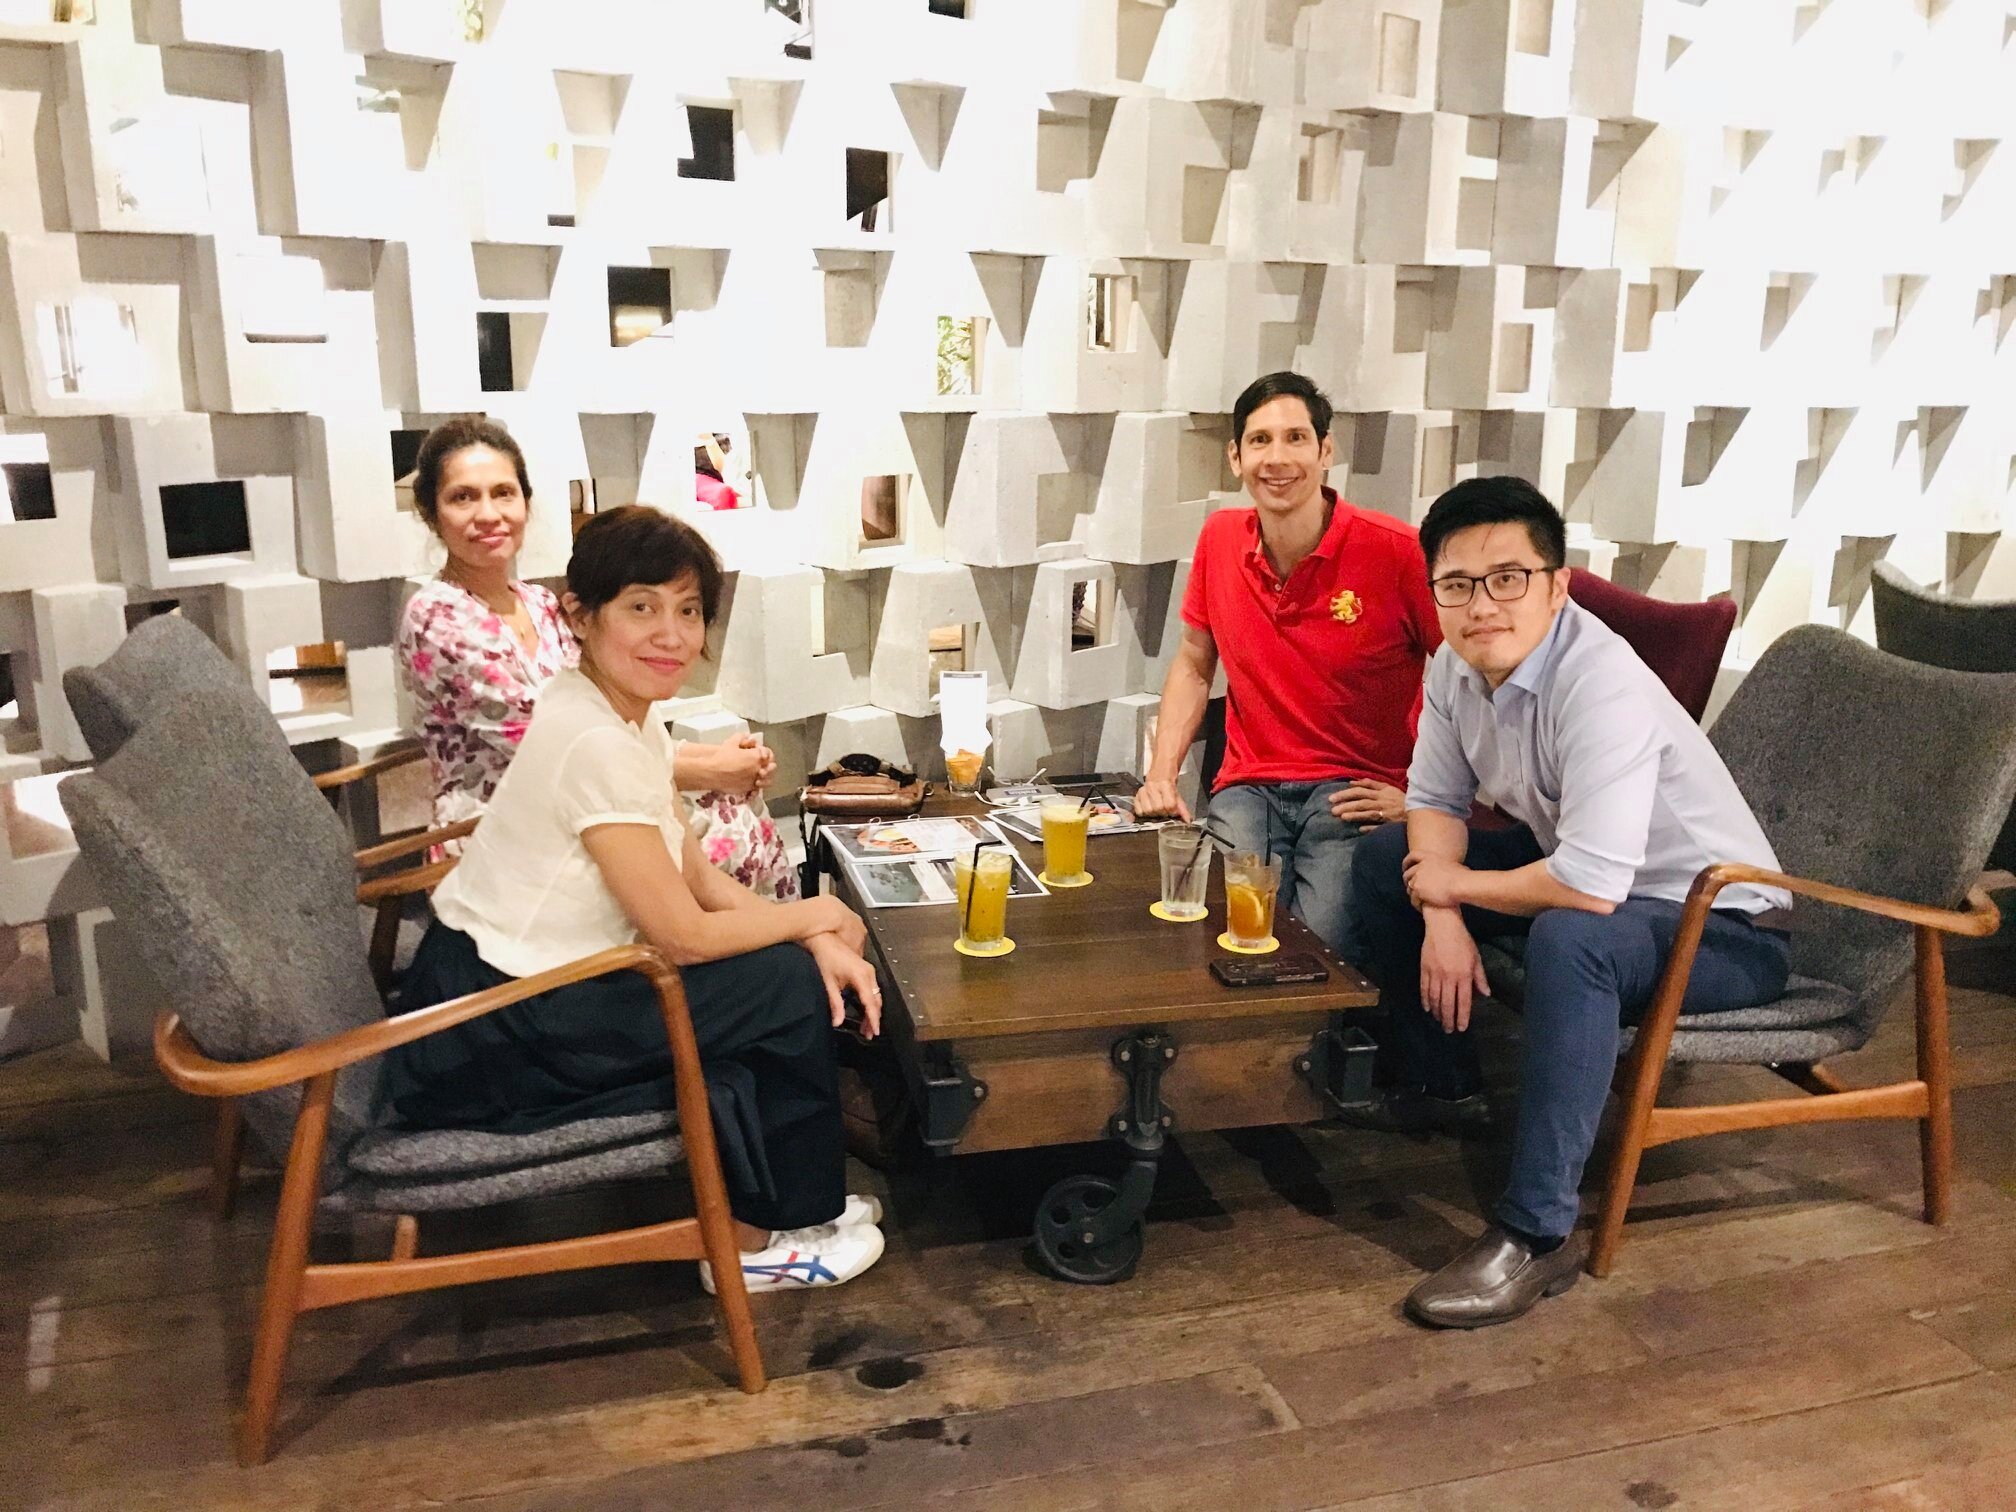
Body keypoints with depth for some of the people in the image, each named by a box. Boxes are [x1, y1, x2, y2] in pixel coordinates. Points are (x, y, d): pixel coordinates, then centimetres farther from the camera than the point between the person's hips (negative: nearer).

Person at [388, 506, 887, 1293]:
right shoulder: (596, 744, -25)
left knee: (802, 967, 7)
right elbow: (683, 934, -22)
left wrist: (816, 942, -8)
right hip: (486, 1039, -9)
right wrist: (819, 915, -7)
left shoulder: (632, 720, 4)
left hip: (522, 988, 9)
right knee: (789, 991, -7)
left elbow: (702, 882, 6)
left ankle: (793, 1198, 22)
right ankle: (764, 1238, 12)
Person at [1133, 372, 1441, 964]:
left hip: (1353, 792, -3)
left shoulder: (1398, 551, -10)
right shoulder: (1220, 538, 5)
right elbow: (1193, 666, 18)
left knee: (1324, 943, -26)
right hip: (1246, 789, 3)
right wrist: (1161, 776, 7)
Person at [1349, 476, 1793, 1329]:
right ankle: (1439, 1080, 22)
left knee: (1567, 941, -40)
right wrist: (1441, 918, -16)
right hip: (1585, 875, 9)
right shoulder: (1458, 665, -9)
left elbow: (1591, 885, -40)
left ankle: (1536, 1235, -27)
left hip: (1719, 925, -8)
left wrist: (1454, 885, -22)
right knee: (1382, 861, 5)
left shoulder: (1601, 685, -33)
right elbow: (1435, 800, 2)